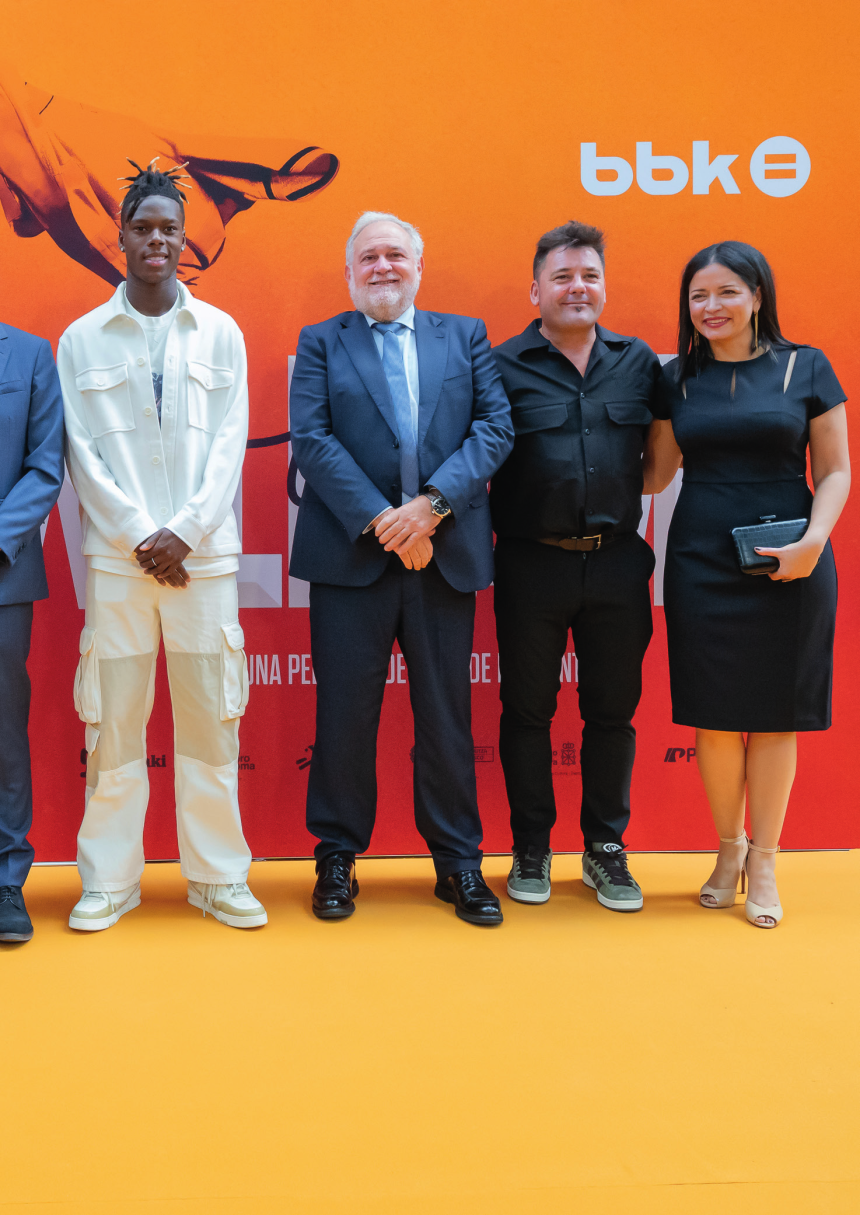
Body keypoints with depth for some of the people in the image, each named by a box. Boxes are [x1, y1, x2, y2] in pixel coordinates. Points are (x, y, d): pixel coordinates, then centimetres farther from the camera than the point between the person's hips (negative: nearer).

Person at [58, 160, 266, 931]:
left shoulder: (220, 333, 8)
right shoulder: (81, 340, 7)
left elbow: (230, 445, 2)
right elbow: (84, 456, 2)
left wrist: (184, 532, -9)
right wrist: (140, 536, -8)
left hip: (204, 553, 0)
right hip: (115, 556, 0)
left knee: (211, 720, 3)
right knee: (113, 722, 3)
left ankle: (217, 876, 14)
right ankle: (110, 881, 14)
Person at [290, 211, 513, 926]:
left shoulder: (466, 337, 14)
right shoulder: (321, 343, 11)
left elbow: (496, 427, 3)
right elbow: (311, 439, -2)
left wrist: (432, 503, -12)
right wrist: (380, 519, -13)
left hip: (446, 553, 1)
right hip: (351, 553, -1)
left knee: (447, 714, 7)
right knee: (345, 713, 3)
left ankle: (458, 861, 19)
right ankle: (338, 856, 18)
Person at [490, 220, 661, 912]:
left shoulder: (639, 362, 8)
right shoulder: (506, 365, -1)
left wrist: (633, 529, 5)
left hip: (617, 564, 3)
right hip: (532, 566, -2)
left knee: (613, 711, 10)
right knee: (527, 710, 7)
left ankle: (606, 849, 25)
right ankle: (531, 850, 23)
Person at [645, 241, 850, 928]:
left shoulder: (806, 368, 2)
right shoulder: (677, 377, 8)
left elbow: (835, 471, 1)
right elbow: (657, 473, 12)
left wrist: (813, 542, -14)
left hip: (788, 564, -2)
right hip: (701, 561, 2)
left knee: (773, 713, 4)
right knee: (713, 713, 4)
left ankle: (764, 864, 18)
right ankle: (729, 847, 26)